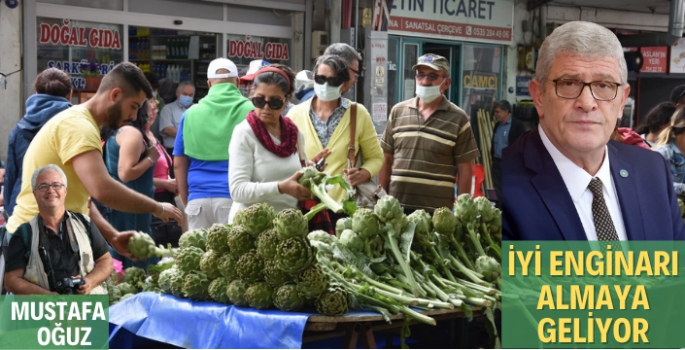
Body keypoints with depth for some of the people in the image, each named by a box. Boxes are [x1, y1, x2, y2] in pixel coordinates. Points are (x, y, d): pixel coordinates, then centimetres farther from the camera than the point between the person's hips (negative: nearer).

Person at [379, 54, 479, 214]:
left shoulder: (458, 119, -1)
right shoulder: (398, 112, 8)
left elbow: (465, 170, 0)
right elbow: (386, 159, 12)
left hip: (437, 211, -2)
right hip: (396, 206, 3)